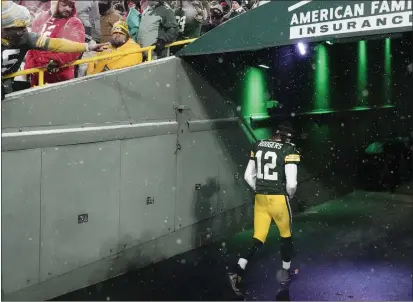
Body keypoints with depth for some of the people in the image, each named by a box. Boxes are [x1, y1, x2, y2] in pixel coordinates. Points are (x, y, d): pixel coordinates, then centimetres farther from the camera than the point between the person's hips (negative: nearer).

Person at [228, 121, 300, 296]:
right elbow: (291, 183, -16)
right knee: (285, 235, 20)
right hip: (279, 199, -4)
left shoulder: (258, 146, 5)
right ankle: (285, 272, 33)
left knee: (258, 237, 10)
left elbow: (248, 176, 10)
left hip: (260, 198, 4)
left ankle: (239, 270, -8)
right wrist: (290, 195, 5)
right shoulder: (289, 150, -11)